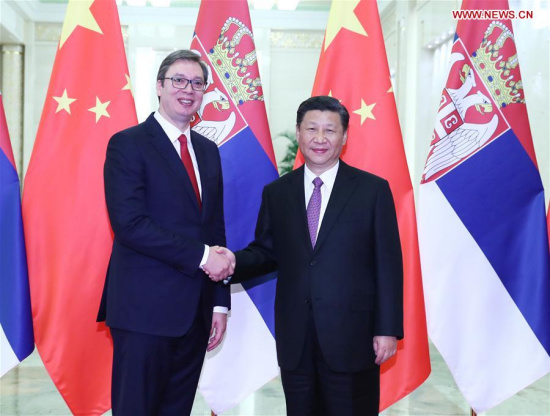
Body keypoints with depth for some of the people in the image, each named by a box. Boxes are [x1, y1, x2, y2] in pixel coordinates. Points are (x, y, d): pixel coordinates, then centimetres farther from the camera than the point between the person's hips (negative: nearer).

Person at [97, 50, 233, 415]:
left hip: (195, 312, 6)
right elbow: (130, 224, -17)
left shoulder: (208, 151, 14)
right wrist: (201, 255, -16)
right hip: (145, 309, -6)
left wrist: (220, 302, 11)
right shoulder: (128, 144, -6)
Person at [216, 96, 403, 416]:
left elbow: (388, 263, -4)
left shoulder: (373, 190, -2)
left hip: (352, 335, -3)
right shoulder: (276, 193, 8)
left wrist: (388, 329, -7)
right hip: (294, 339, 3)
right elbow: (267, 251, 11)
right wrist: (235, 261, -11)